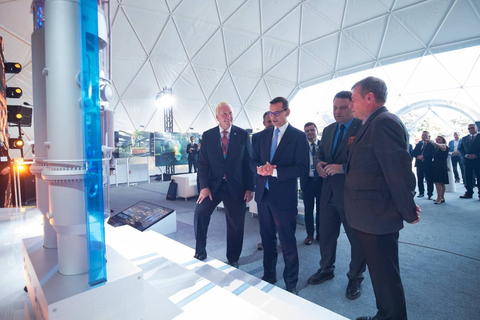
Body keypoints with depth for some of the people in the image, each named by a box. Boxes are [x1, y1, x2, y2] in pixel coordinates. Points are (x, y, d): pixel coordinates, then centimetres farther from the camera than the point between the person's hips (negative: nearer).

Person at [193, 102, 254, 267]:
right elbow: (203, 162, 0)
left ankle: (233, 259, 29)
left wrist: (249, 188, -4)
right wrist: (204, 186, -11)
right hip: (213, 185, 1)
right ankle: (200, 252, 10)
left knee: (236, 224, 7)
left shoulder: (243, 135, -1)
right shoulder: (207, 135, 2)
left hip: (236, 186, 0)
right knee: (200, 213, -15)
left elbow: (249, 162, 0)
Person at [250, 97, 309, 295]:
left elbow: (302, 168, -14)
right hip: (263, 194, 5)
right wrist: (260, 168, -12)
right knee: (267, 239, 18)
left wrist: (275, 171, -21)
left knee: (288, 243, 6)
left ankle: (291, 284, 26)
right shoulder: (263, 135, 10)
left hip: (284, 197, -5)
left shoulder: (298, 136, -7)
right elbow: (253, 161, 11)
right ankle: (269, 276, 38)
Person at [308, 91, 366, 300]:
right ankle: (326, 269, 40)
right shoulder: (328, 130, 11)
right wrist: (318, 163, -8)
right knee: (325, 234, 18)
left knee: (357, 239, 12)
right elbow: (319, 152, 14)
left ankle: (355, 278, 33)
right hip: (329, 192, 6)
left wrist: (343, 168, -26)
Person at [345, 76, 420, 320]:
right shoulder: (373, 124, 13)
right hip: (370, 216, 10)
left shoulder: (384, 122, -18)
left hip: (376, 218, -10)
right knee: (381, 273, 22)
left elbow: (400, 171, -21)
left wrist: (409, 212, -12)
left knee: (385, 276, 7)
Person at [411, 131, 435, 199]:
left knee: (429, 180, -1)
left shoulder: (432, 144, 0)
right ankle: (421, 192, 21)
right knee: (420, 179, 9)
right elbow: (413, 152, 8)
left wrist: (423, 156, -20)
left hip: (428, 164, -5)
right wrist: (418, 156, -11)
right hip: (419, 164, 5)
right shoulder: (418, 144, 16)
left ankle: (430, 194, 6)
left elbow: (432, 153, -13)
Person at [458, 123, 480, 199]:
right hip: (467, 161, 4)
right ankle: (469, 193, 11)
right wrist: (465, 155, -6)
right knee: (468, 177, 5)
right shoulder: (464, 138, 15)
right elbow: (460, 148, 11)